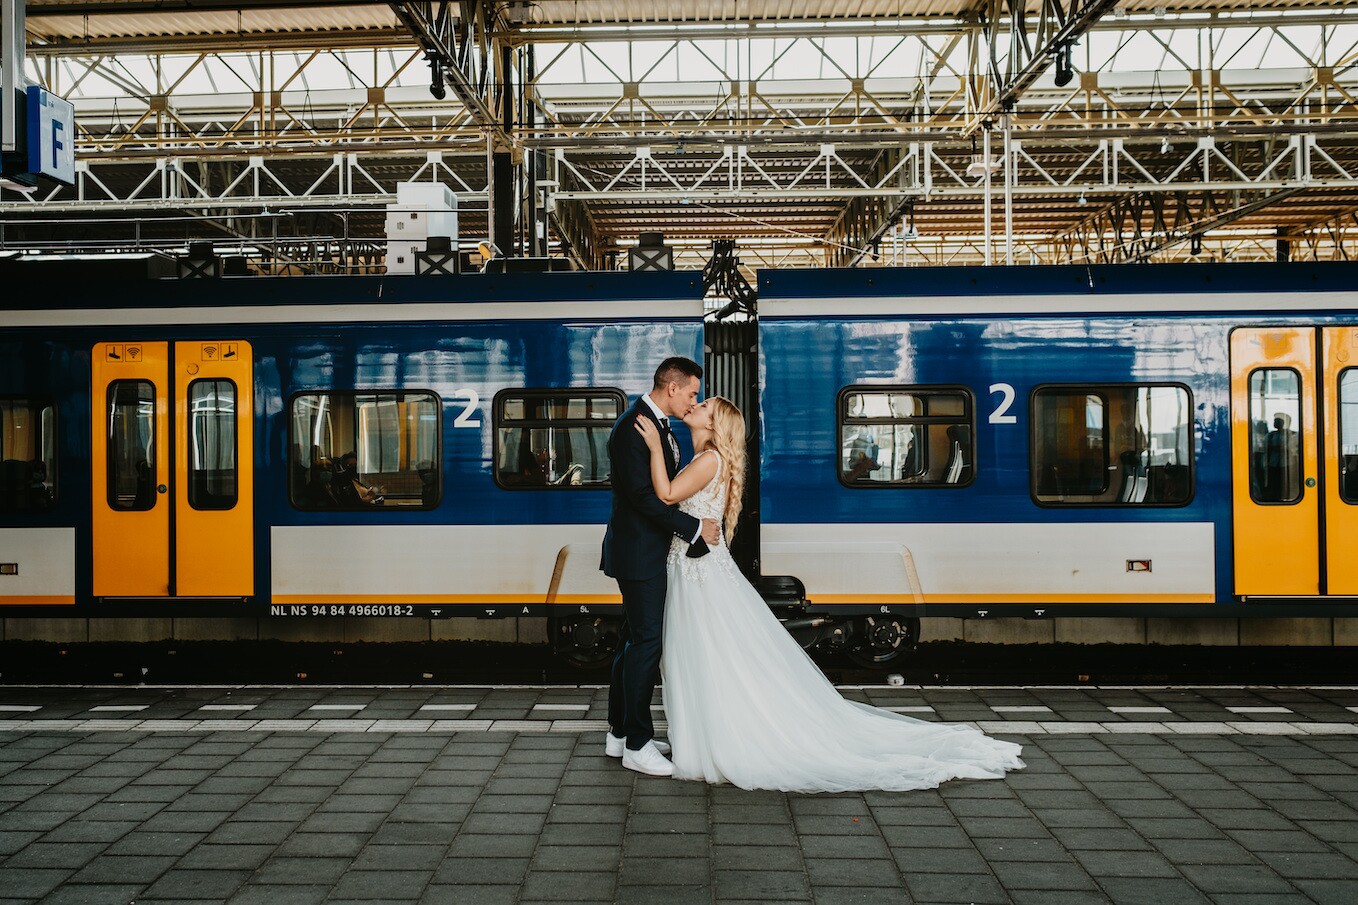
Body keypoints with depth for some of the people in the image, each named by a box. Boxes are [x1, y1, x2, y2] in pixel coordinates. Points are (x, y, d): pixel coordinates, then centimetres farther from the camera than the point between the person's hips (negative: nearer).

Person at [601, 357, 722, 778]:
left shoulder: (657, 425, 14)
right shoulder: (633, 427, -18)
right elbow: (643, 495, -23)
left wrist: (692, 533, 9)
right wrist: (694, 528, -19)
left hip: (649, 551, 10)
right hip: (639, 553, -10)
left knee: (635, 641, 15)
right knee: (646, 642, -6)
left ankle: (620, 733, 25)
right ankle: (637, 746, 2)